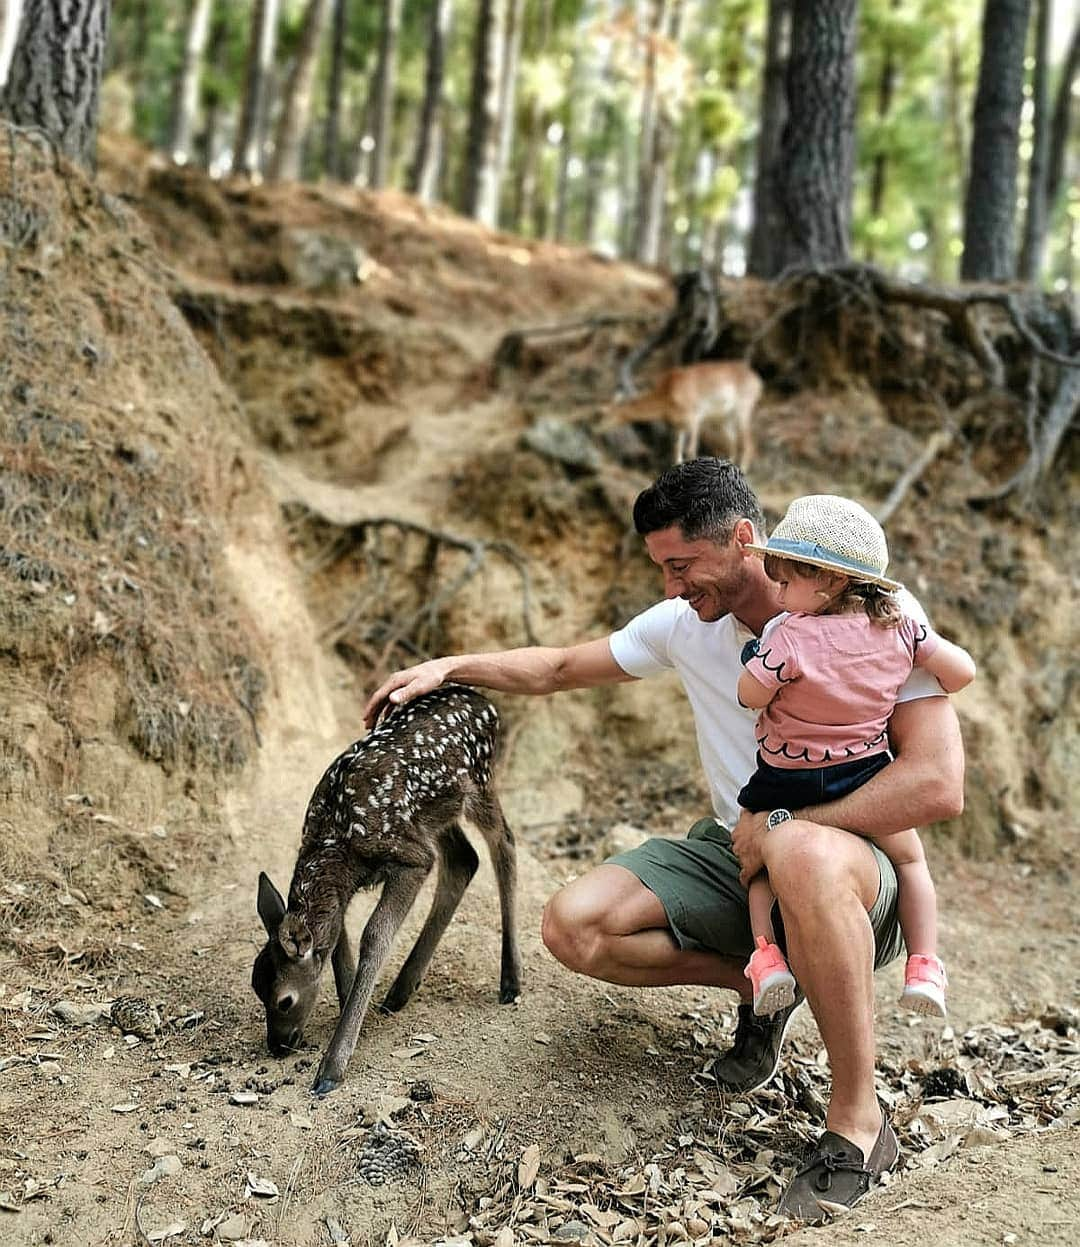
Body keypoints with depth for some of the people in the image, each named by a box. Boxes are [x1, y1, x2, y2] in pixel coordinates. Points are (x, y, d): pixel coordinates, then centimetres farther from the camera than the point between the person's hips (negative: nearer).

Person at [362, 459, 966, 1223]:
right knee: (574, 926, -15)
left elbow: (938, 785, -27)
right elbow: (561, 667, 16)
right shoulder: (687, 624, 1)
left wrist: (784, 827, -23)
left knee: (804, 856, -43)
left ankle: (859, 1122, -22)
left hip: (851, 864, -6)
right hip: (733, 855, 6)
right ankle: (761, 985, 9)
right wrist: (451, 666, 7)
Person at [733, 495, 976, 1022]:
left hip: (788, 779, -3)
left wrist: (755, 657, 5)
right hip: (866, 775, 3)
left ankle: (767, 954, 4)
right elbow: (962, 670, -2)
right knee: (909, 859, 23)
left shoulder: (789, 637, -20)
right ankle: (923, 966, 16)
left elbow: (750, 696, -13)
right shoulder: (897, 628, -7)